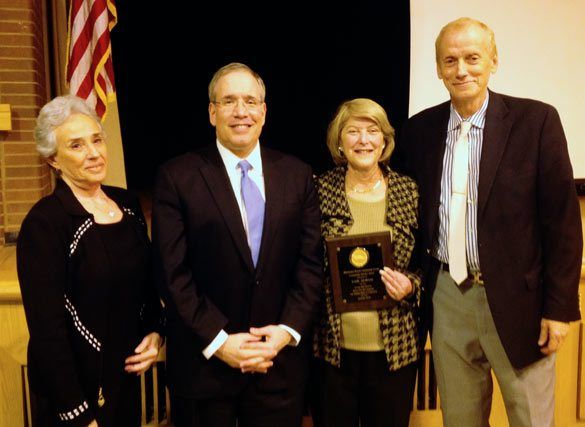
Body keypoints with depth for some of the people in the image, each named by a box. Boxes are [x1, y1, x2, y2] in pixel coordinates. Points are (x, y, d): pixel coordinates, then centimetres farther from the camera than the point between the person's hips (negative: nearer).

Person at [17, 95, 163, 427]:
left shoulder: (128, 203, -1)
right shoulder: (44, 222, -19)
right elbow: (46, 327, -19)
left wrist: (154, 332, -5)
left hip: (127, 374, 6)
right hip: (74, 381, -6)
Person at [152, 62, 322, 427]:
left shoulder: (297, 174, 3)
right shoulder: (177, 177, -5)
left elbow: (311, 263, 1)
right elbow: (173, 273, -9)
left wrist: (288, 330, -9)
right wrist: (217, 342, -14)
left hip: (281, 361, 2)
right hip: (204, 363, -2)